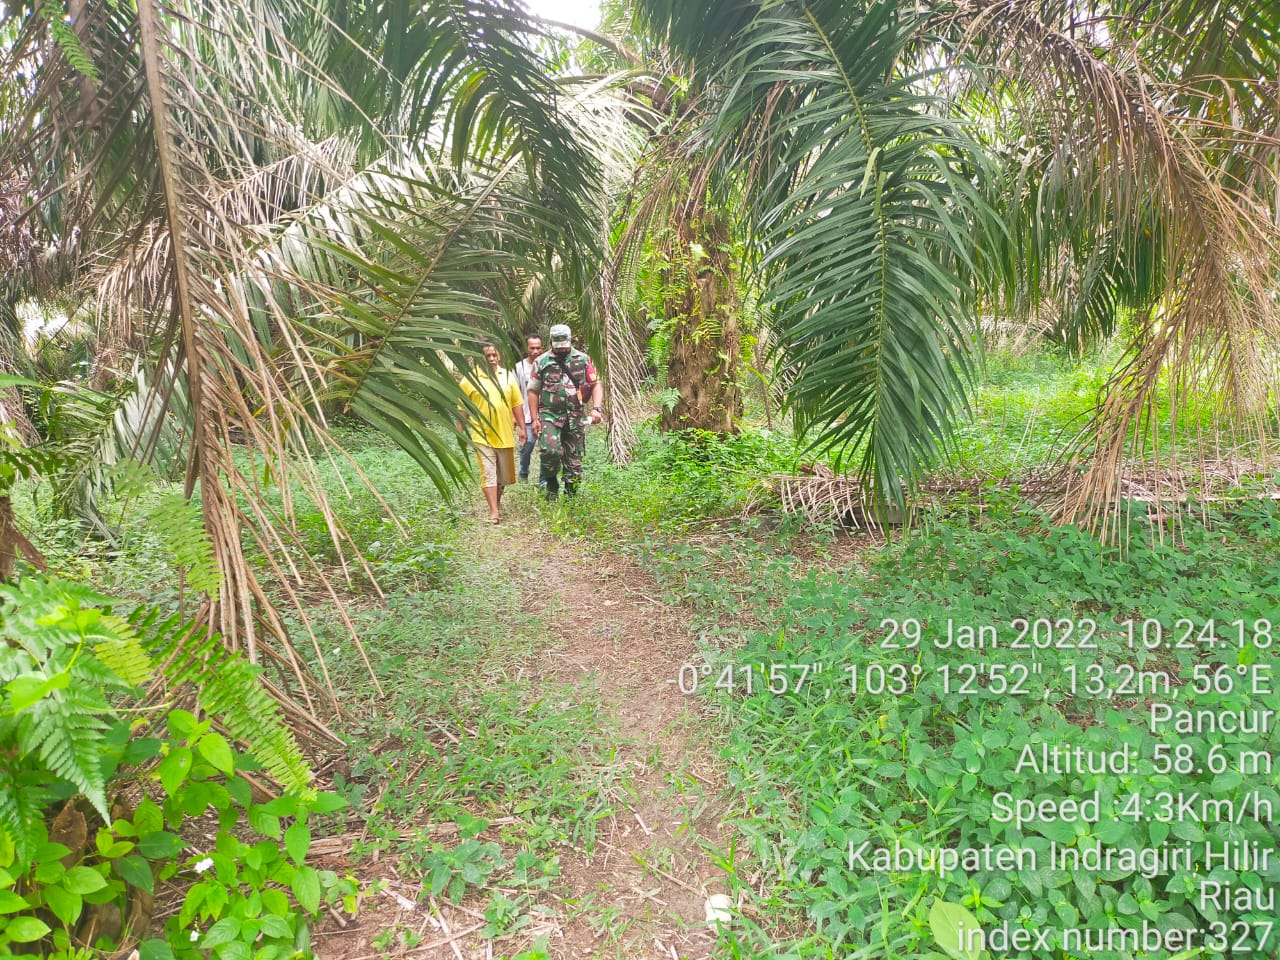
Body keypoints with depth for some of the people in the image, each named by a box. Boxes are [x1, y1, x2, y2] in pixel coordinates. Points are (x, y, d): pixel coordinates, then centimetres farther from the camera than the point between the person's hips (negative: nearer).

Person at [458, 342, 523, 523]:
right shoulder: (470, 380, -4)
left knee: (504, 475, 14)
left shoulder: (507, 376, 5)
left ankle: (497, 502, 35)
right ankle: (494, 511, -2)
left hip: (505, 435, 3)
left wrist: (522, 427, 5)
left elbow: (517, 404, 8)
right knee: (488, 474, -5)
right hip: (483, 437, -3)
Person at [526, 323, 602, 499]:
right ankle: (551, 483, 3)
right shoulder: (541, 362, 2)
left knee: (574, 458, 5)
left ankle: (570, 496, 17)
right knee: (550, 450, -24)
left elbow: (596, 384, 7)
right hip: (549, 415, -2)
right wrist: (534, 419, -3)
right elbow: (533, 391, 4)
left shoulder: (583, 359, 6)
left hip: (574, 417, 2)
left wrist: (596, 408, -9)